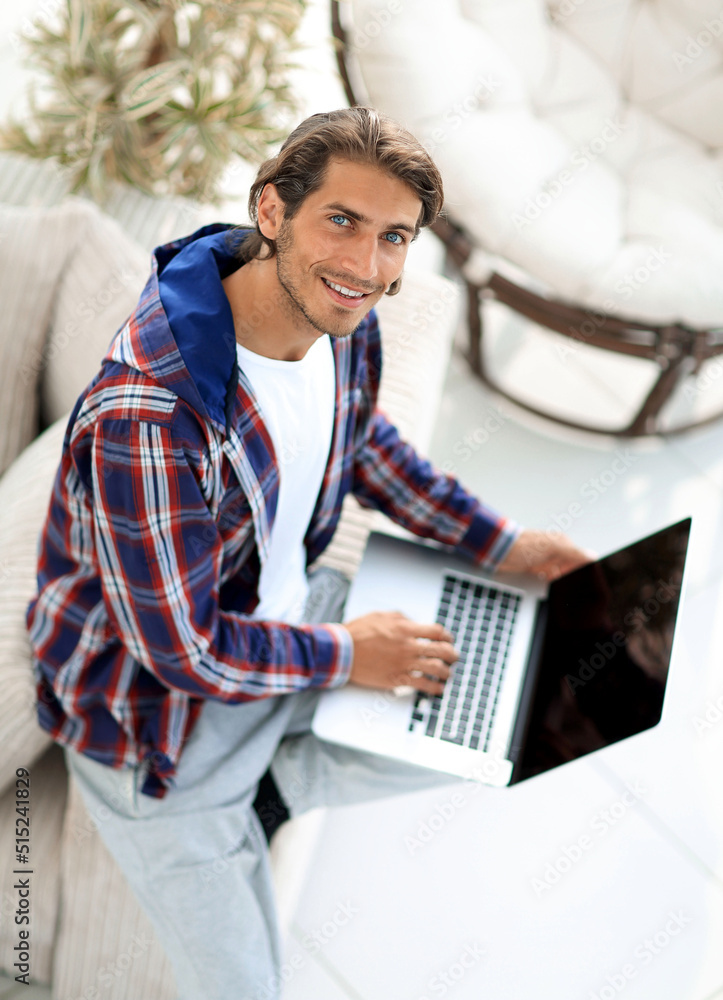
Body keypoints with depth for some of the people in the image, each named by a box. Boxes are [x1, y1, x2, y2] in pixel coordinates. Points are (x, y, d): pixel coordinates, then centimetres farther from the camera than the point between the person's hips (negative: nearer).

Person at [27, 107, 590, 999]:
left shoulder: (339, 319, -12)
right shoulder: (150, 410, -37)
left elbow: (359, 441, 9)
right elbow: (181, 649, -28)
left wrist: (502, 546, 5)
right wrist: (346, 655, -15)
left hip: (290, 611, 7)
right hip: (157, 702, -6)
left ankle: (272, 773, 19)